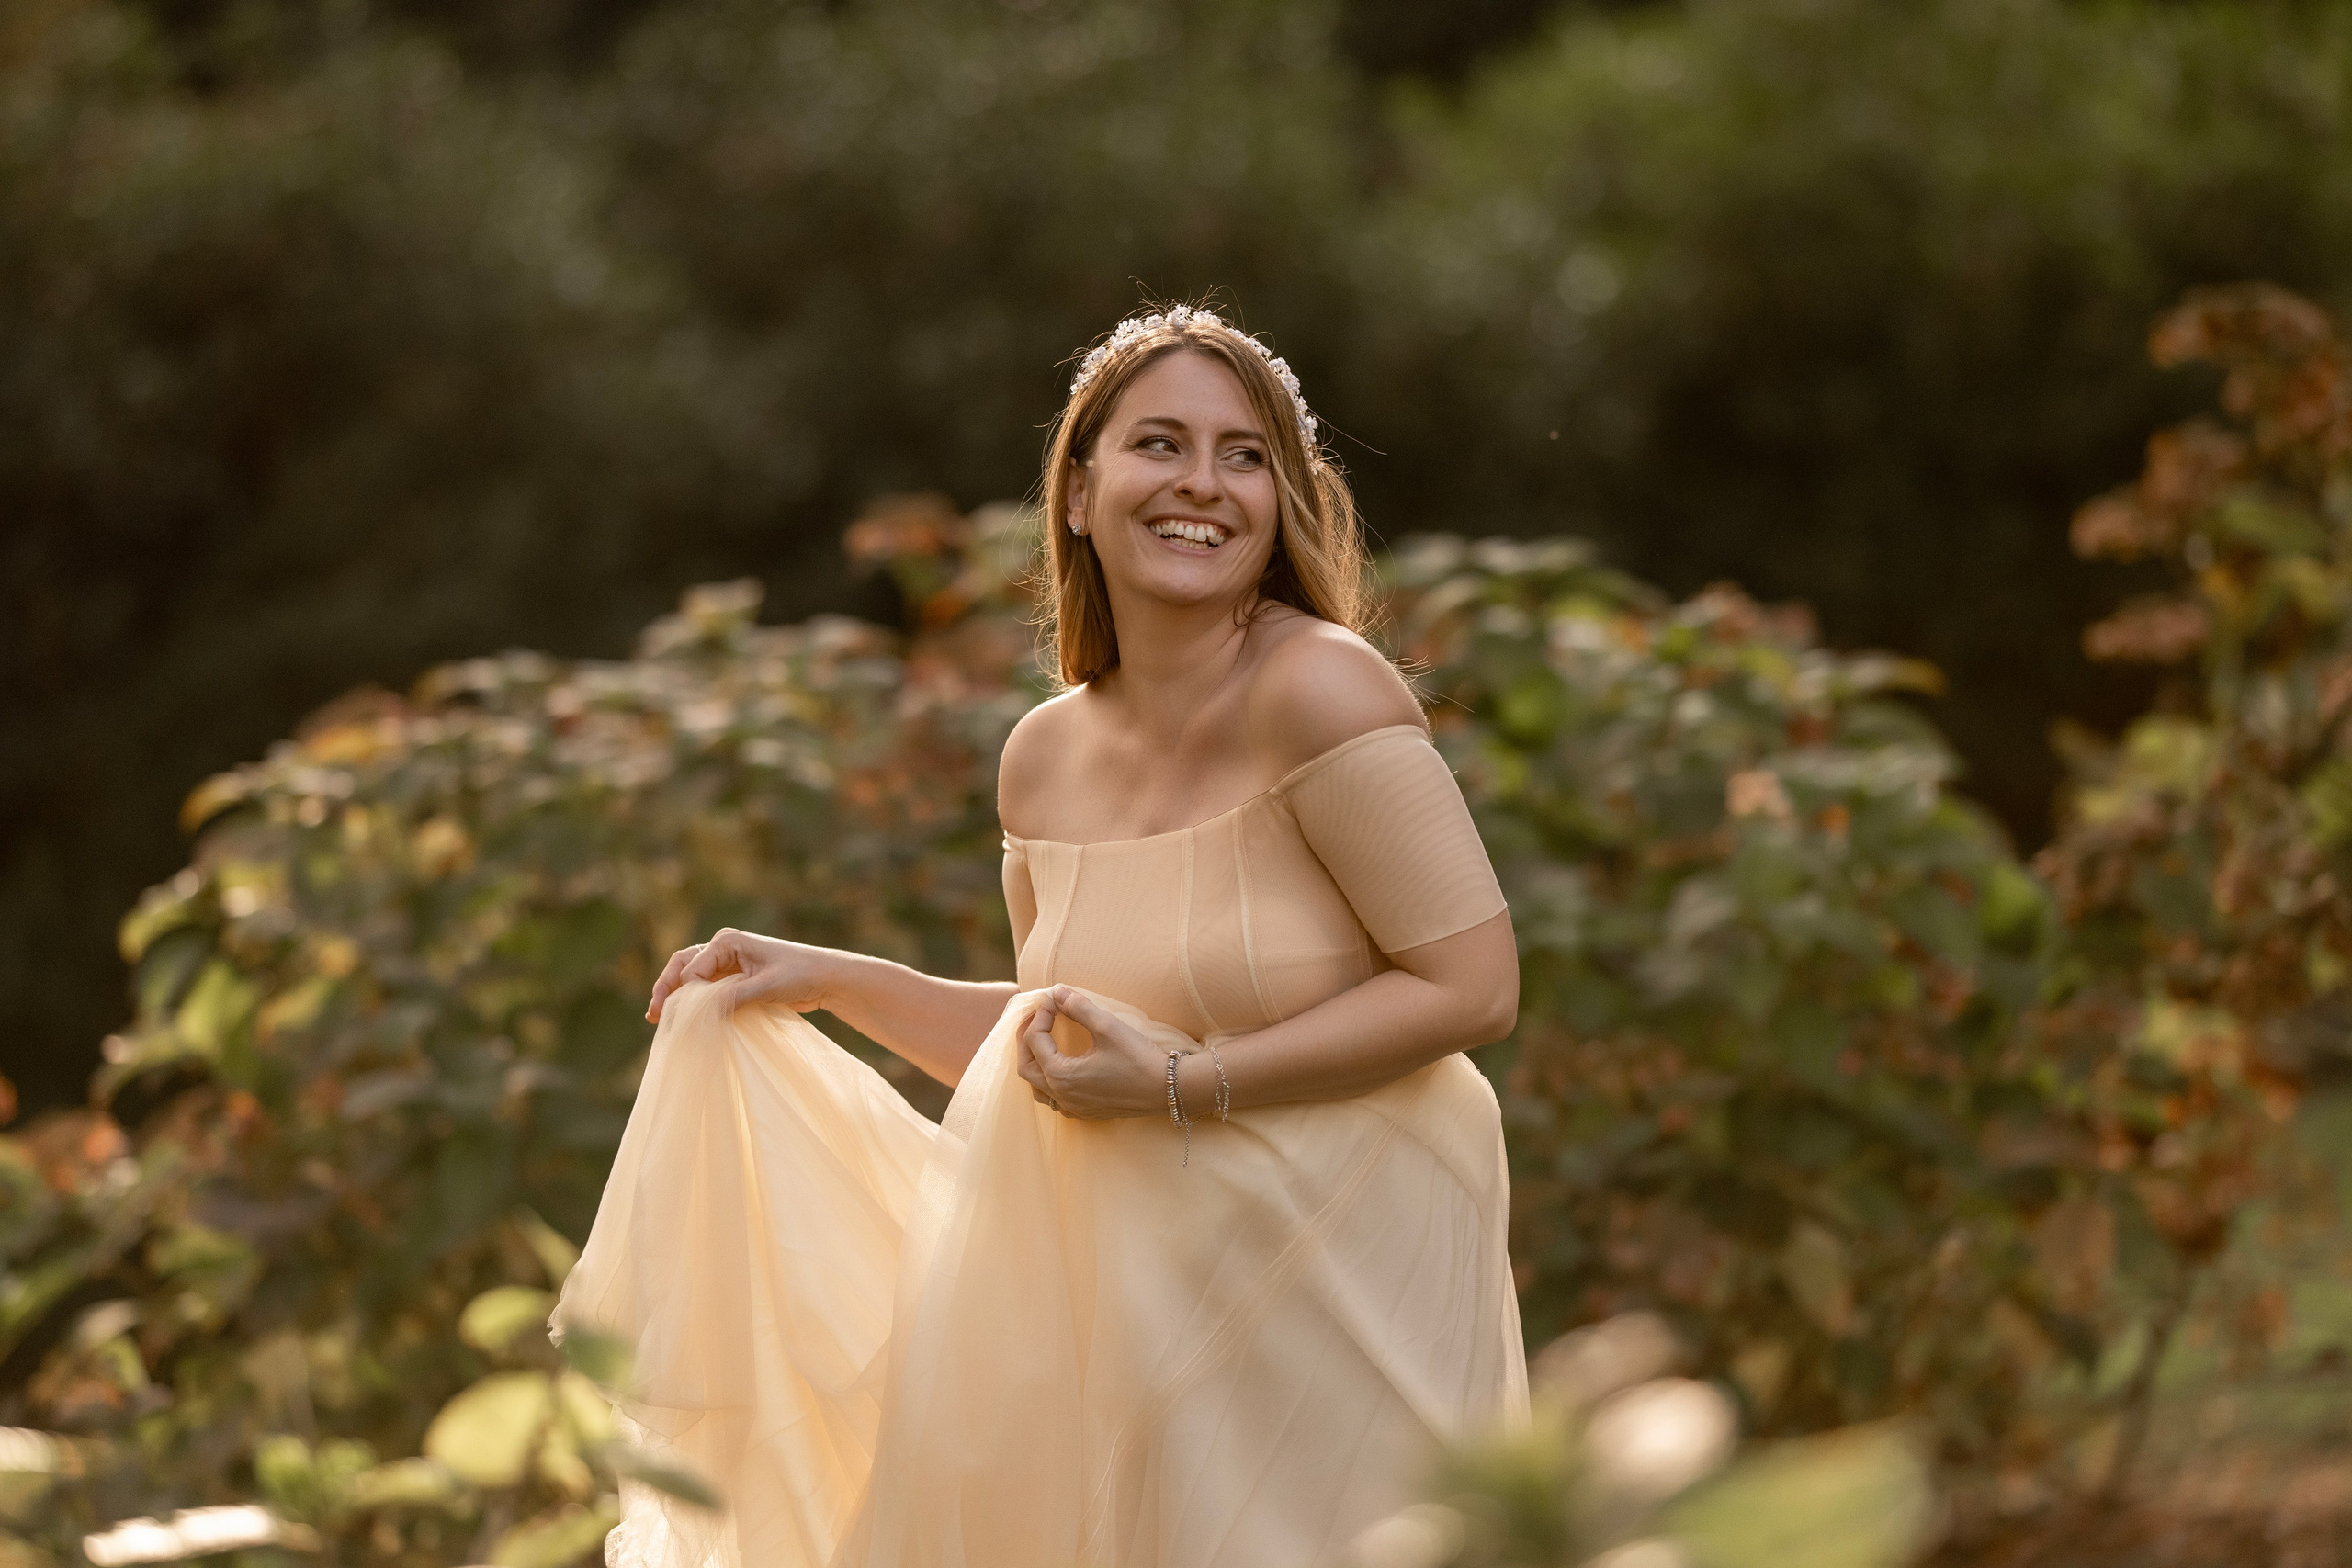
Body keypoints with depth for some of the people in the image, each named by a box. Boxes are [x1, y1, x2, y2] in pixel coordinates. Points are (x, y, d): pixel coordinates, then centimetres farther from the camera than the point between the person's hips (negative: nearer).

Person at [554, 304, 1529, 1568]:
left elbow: (1475, 987, -20)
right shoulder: (1044, 763, 2)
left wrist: (1179, 1084, -21)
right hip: (1144, 1272, 5)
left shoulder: (1320, 689, -18)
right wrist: (828, 980, 9)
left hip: (1348, 1263, -5)